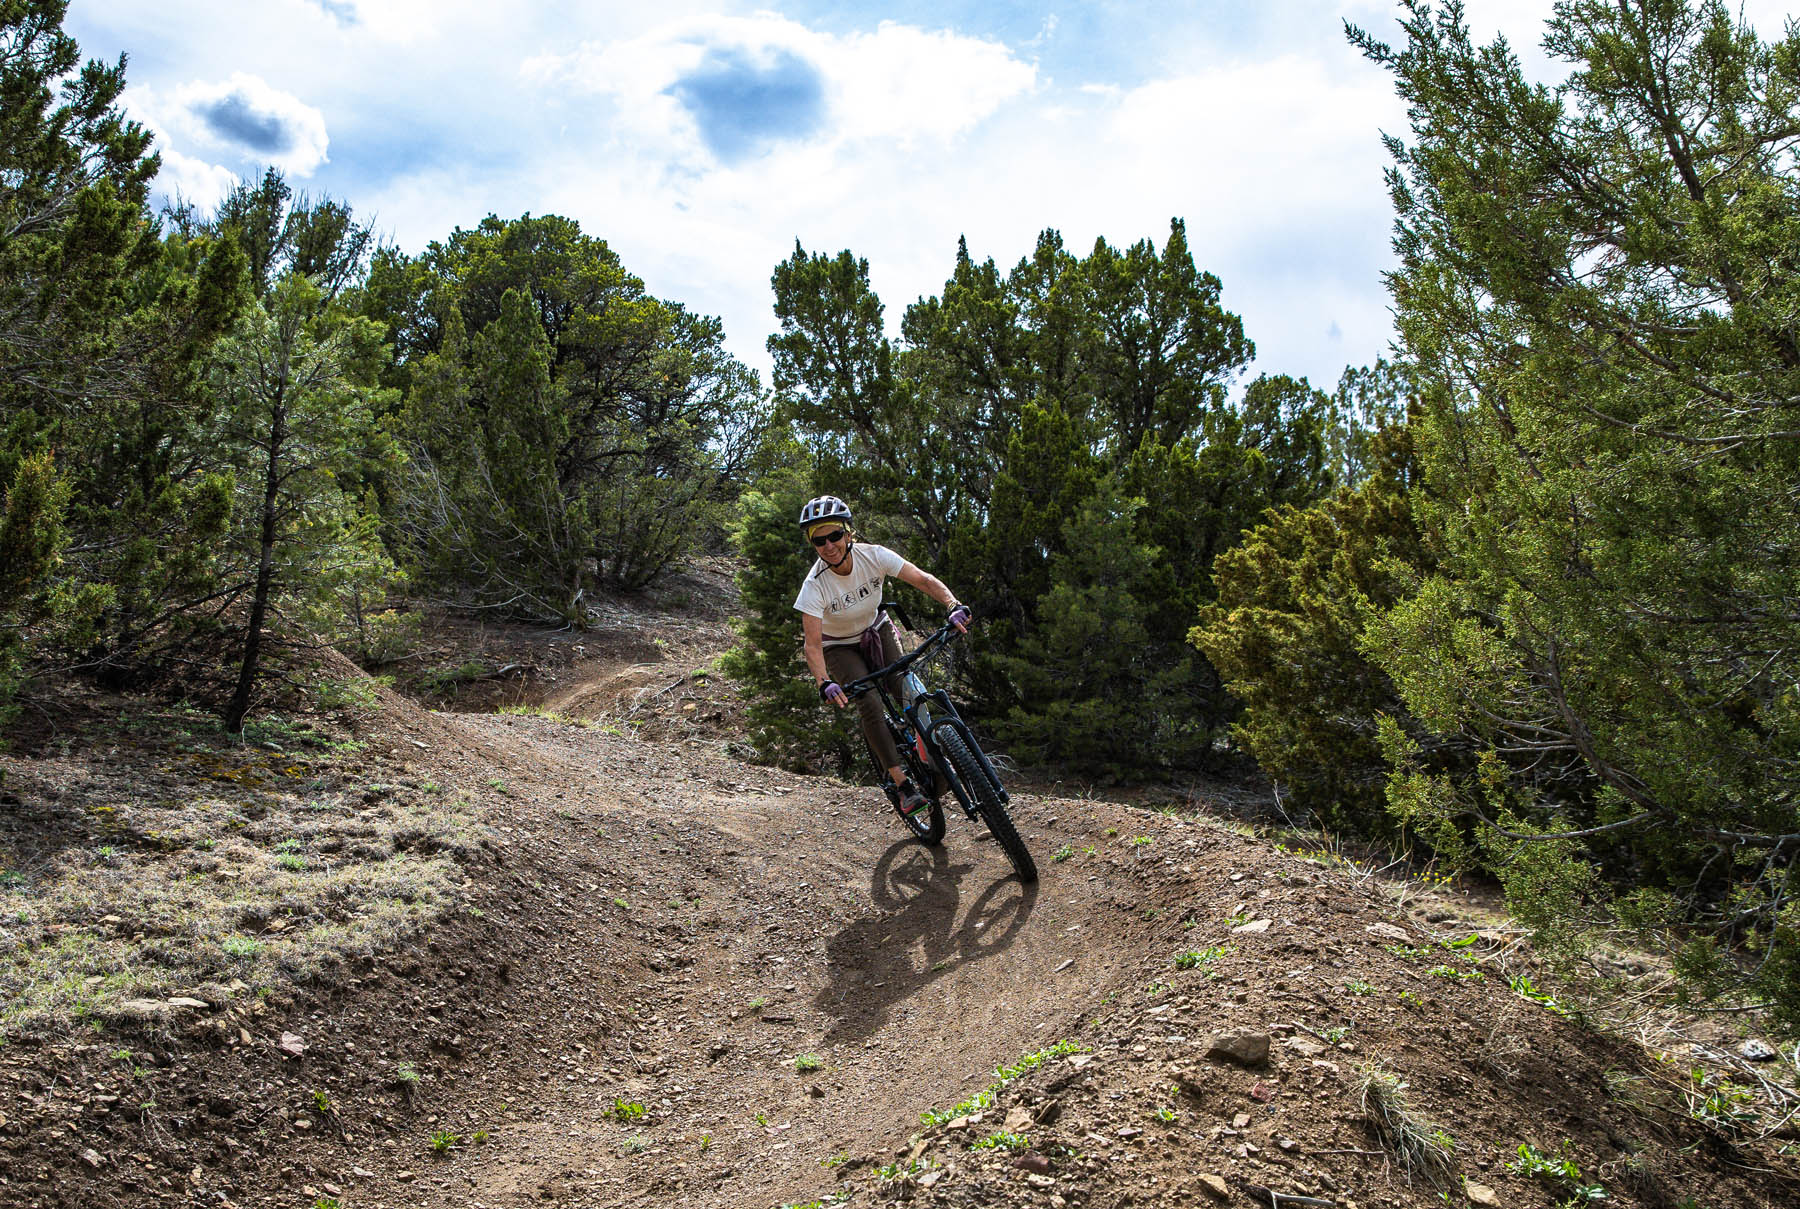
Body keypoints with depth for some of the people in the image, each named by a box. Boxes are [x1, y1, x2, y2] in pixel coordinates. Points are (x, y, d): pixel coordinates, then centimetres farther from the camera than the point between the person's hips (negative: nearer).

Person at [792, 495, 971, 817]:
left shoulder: (872, 555, -24)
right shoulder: (815, 585, -30)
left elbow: (924, 579, -28)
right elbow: (812, 645, -34)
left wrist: (954, 606, -45)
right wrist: (825, 683, -51)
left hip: (876, 631, 3)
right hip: (839, 647, -2)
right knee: (870, 704, -21)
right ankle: (902, 784, -15)